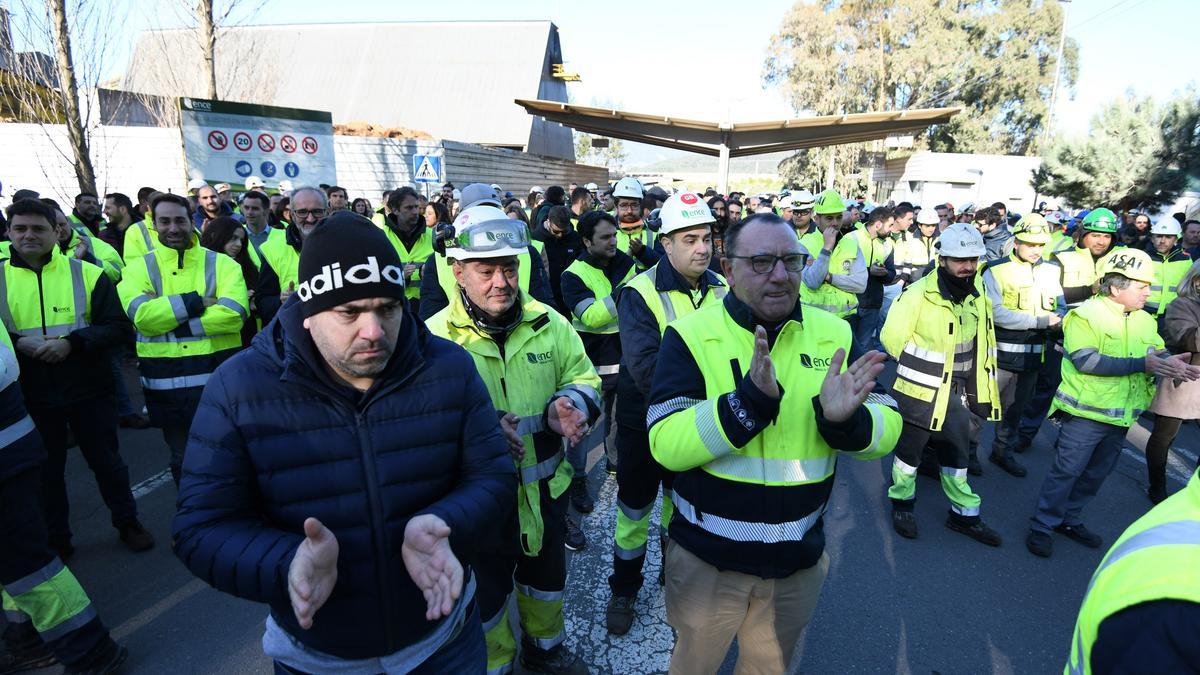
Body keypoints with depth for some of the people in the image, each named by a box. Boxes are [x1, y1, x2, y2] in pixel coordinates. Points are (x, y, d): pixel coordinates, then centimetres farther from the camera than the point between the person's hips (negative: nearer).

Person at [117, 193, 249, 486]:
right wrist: (196, 301, -18)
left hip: (219, 380, -2)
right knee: (183, 459, 19)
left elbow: (234, 313, -18)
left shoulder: (222, 263, -1)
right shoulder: (138, 268, 4)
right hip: (165, 384, 2)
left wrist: (167, 314, -16)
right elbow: (141, 316, -14)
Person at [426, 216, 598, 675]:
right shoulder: (436, 336, -13)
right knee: (486, 593, 19)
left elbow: (582, 377, 3)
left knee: (546, 578, 27)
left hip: (545, 489, 4)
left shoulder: (549, 323, -5)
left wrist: (571, 403, -21)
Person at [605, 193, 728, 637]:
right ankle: (624, 591, 38)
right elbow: (645, 369, -30)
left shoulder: (722, 289, -5)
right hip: (645, 424, -4)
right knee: (635, 511, 14)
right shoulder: (640, 294, -20)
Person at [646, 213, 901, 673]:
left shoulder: (835, 334, -4)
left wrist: (843, 419, -28)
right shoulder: (691, 335, -15)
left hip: (799, 558, 3)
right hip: (708, 556, -2)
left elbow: (886, 431, -6)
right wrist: (751, 399, -36)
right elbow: (666, 445, -24)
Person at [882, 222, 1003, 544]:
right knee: (909, 450, 12)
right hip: (918, 393, -6)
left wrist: (983, 395, 8)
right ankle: (902, 502, 32)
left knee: (958, 453, 18)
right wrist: (922, 368, -12)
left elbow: (983, 349, 10)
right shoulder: (918, 294, -18)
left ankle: (964, 514, 35)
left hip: (956, 394, 6)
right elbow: (892, 338, -19)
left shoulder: (978, 298, 3)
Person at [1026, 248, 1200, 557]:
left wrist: (1172, 363, -16)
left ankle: (1070, 519, 32)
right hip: (1086, 412, -7)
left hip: (1122, 415, 7)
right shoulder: (1086, 315, -13)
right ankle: (1041, 526, 10)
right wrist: (1140, 364, -23)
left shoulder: (1145, 321, 10)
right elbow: (1085, 360, -23)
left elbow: (1159, 354, 8)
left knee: (1096, 473, 16)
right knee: (1066, 470, -2)